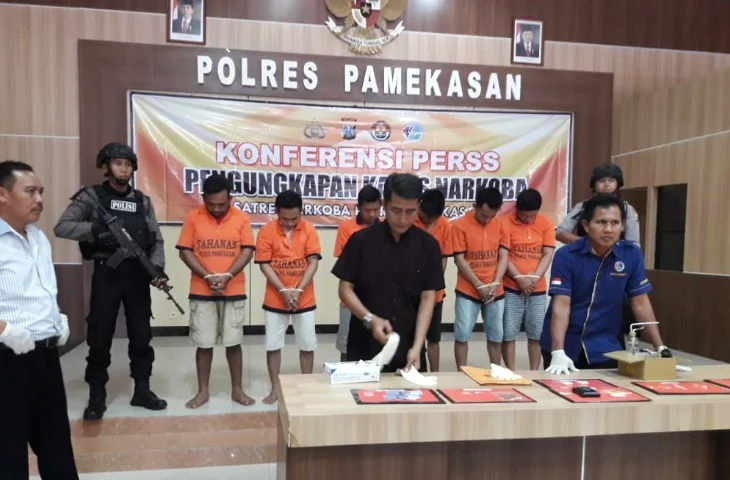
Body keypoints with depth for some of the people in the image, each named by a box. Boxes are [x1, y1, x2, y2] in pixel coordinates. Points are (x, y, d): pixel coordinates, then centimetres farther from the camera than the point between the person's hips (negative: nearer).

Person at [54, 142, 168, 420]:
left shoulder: (143, 201, 10)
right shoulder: (91, 196, 1)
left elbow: (156, 241, 7)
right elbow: (61, 228, -9)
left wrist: (157, 267, -9)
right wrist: (97, 230, -23)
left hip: (137, 276, 3)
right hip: (106, 275, -3)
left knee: (141, 335, 8)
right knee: (100, 337, 3)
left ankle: (142, 390, 20)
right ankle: (97, 397, 17)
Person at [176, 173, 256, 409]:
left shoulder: (241, 218, -1)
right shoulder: (193, 218, -1)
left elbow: (247, 251, -4)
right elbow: (185, 252, -3)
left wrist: (227, 276, -17)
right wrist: (207, 276, -14)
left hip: (234, 292, 0)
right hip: (201, 292, 0)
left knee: (233, 342, 6)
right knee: (204, 343, 7)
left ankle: (237, 389, 19)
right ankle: (203, 391, 21)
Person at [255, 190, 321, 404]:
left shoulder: (309, 229, -5)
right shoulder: (266, 231, -7)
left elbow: (313, 262, -8)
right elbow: (264, 265, -8)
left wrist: (298, 290, -17)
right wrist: (284, 291, -17)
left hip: (305, 299, 0)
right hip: (275, 299, 0)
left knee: (308, 345, 7)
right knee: (273, 345, 7)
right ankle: (275, 388, 22)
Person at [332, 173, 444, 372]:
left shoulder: (428, 246, -3)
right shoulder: (361, 240, -6)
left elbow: (428, 298, -5)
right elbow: (345, 288, -3)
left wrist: (417, 346, -15)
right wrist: (370, 319, -18)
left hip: (408, 347, 1)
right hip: (364, 346, -1)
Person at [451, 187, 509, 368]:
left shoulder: (499, 224, 3)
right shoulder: (459, 225, -8)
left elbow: (503, 255, 3)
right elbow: (459, 260, -10)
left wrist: (495, 283, -9)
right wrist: (480, 286, -12)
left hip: (496, 292, 4)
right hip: (468, 292, -3)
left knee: (496, 335, 12)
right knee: (462, 335, 0)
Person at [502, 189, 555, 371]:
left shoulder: (546, 224, 5)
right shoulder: (506, 223, -5)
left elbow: (548, 254, 1)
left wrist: (535, 277, -12)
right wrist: (519, 277, -16)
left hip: (538, 289, 3)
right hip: (511, 288, -2)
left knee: (536, 333, 7)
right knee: (508, 333, 1)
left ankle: (534, 372, 19)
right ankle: (511, 372, 12)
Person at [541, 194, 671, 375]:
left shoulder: (632, 254, -7)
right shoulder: (566, 256, -15)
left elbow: (641, 303, -2)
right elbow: (561, 305, -20)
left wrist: (660, 348, -5)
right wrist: (558, 353, -29)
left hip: (605, 347, 2)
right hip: (565, 344, -2)